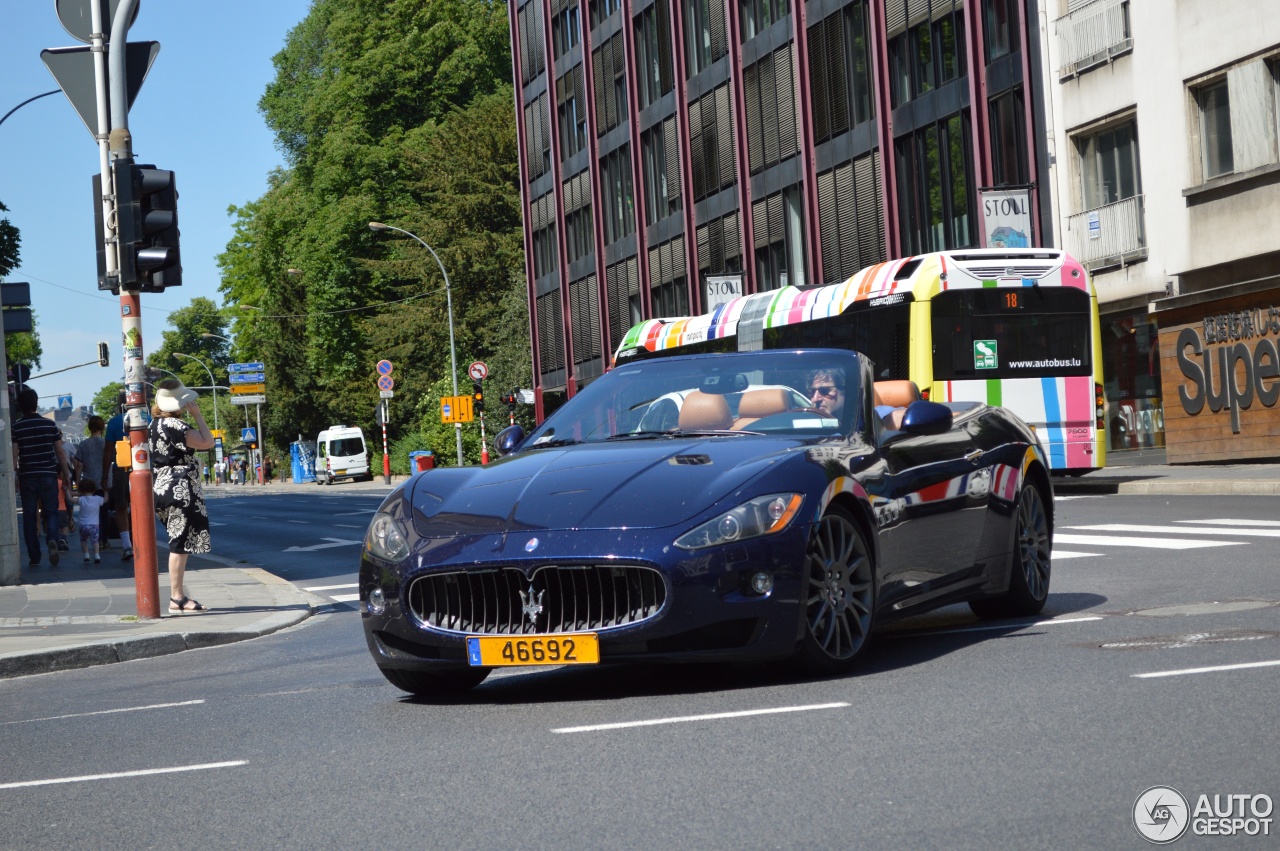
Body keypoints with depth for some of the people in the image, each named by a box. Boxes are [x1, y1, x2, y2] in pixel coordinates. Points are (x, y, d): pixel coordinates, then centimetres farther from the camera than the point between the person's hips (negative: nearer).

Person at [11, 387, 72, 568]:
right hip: (48, 476, 1)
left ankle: (34, 557, 6)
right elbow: (60, 452, 3)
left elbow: (14, 455, -7)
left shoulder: (16, 428, -4)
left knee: (29, 516, 6)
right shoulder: (49, 424, 0)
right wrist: (66, 474, 11)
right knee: (51, 512, 9)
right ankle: (52, 540, -19)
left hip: (27, 477, 0)